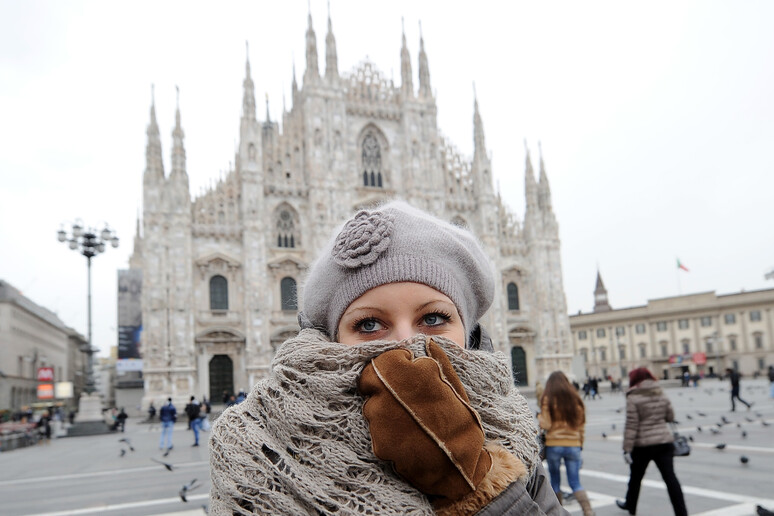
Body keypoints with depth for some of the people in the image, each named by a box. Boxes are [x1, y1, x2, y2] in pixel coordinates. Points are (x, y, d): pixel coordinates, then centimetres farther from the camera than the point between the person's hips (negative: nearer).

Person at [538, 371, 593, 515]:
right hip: (573, 444, 3)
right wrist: (580, 443, 17)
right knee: (575, 482, 7)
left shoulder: (548, 399, -7)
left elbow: (546, 425, -11)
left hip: (554, 445, -3)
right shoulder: (575, 398, 4)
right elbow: (581, 424, 8)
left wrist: (539, 416, 8)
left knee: (555, 480, 13)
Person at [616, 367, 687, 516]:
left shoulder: (633, 398, -13)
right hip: (664, 441, 4)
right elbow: (670, 417, 12)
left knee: (636, 476, 16)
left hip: (643, 444, -4)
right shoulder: (662, 395, 4)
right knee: (670, 477, 2)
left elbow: (631, 425, -16)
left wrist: (627, 448, -13)